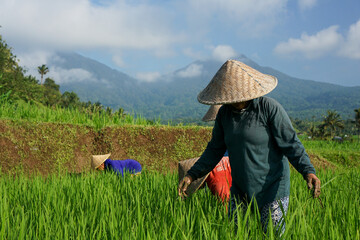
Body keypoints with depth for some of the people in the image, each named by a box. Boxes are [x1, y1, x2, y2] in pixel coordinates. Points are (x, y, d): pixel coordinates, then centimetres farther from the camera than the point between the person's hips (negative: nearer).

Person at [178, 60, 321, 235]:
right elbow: (215, 149, 10)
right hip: (240, 189, 5)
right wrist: (192, 174, 4)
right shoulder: (224, 113, 1)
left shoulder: (270, 108, -15)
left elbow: (291, 143, -15)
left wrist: (308, 171, -29)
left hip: (272, 187, -5)